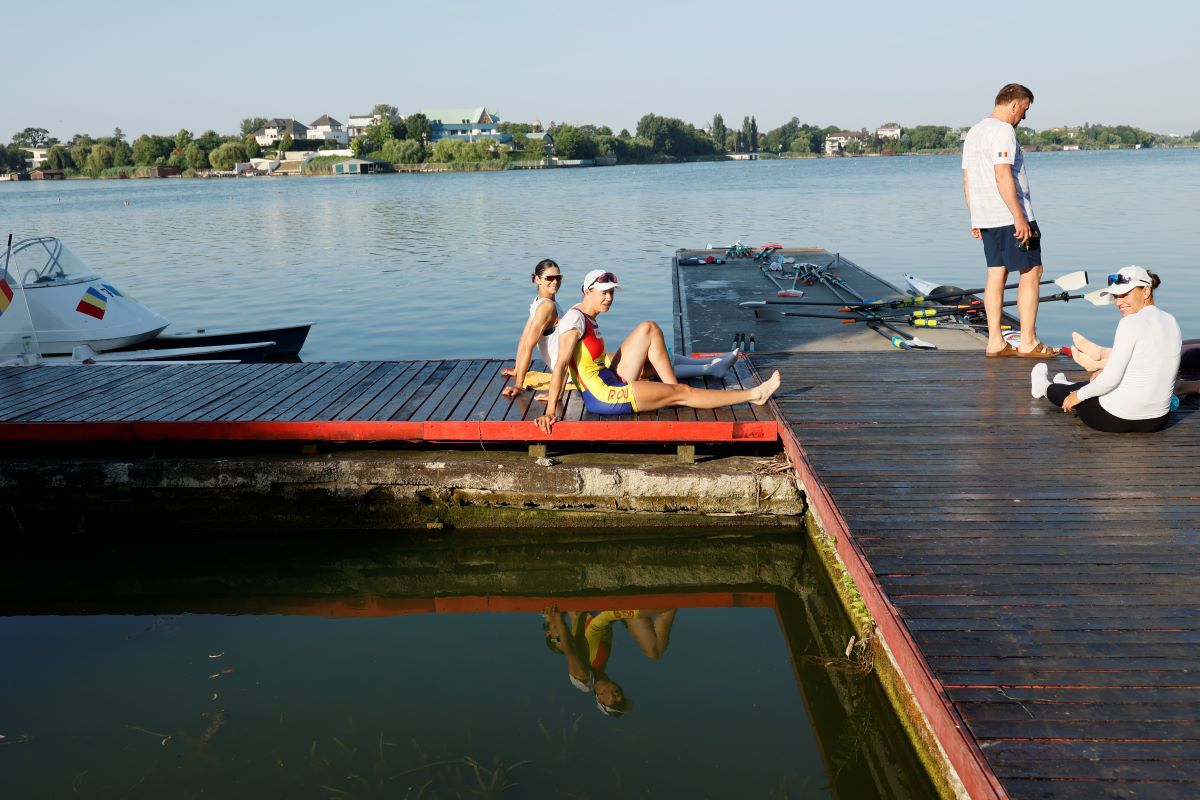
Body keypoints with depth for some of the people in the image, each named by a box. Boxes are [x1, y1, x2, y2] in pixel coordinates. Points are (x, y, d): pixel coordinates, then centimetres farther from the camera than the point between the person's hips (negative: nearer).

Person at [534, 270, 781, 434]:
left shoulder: (589, 320, 11)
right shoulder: (575, 319, -17)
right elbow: (560, 365, -25)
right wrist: (550, 411, -29)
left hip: (610, 382, 10)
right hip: (604, 397, -10)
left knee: (648, 329, 6)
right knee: (682, 392, -4)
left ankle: (673, 390, 1)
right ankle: (754, 395, 5)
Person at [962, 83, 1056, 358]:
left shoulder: (973, 132, 17)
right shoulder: (1003, 131, -12)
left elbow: (967, 180, 18)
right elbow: (1003, 177, -22)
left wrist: (975, 219, 21)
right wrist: (1020, 218, -22)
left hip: (985, 218, 9)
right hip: (1010, 217, -9)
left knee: (996, 273, 9)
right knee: (1031, 272, -2)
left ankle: (995, 341, 8)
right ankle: (1028, 342, -2)